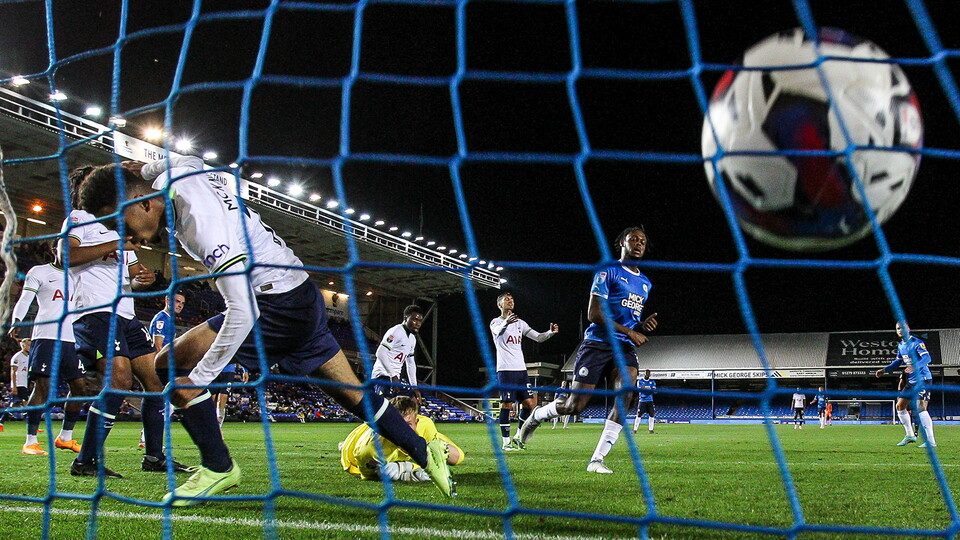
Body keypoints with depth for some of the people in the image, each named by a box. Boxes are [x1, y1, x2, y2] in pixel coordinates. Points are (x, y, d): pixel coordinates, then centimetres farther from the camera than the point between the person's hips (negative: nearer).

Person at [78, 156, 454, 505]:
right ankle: (424, 453, 21)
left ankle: (218, 469, -2)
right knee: (353, 394, 15)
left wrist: (199, 378, -25)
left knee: (172, 364, -12)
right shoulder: (170, 174, -2)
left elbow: (243, 312, -31)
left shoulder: (201, 221, -28)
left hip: (281, 303, -10)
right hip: (303, 300, 10)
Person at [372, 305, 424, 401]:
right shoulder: (396, 332, -12)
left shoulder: (412, 339, 18)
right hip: (383, 376, -10)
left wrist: (414, 387, 20)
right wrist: (393, 376, -26)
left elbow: (410, 364, 26)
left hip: (395, 378, 10)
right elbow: (381, 353, -24)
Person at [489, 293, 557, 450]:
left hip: (521, 369, 6)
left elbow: (538, 337, 16)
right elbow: (498, 331, -23)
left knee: (529, 403, 0)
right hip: (505, 370, -6)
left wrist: (550, 332, -6)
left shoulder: (519, 323, 21)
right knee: (507, 405, -7)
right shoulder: (496, 322, 3)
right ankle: (506, 442, -1)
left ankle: (519, 436, 14)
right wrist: (506, 322, -46)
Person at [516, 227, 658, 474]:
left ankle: (597, 459, -18)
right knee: (575, 405, -6)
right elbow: (594, 314, -11)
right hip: (597, 344, -5)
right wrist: (630, 332, -13)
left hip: (624, 349, 5)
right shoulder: (608, 272, -2)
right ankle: (537, 415, 27)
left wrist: (643, 325, 9)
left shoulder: (645, 283, 21)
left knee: (628, 396, -22)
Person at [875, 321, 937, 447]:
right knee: (900, 406, 9)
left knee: (920, 408, -19)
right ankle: (910, 435, 21)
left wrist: (915, 366, -44)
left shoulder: (917, 343, -14)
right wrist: (884, 370, 19)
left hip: (923, 379, -9)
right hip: (911, 381, 9)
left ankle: (931, 441, -18)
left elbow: (927, 358, -27)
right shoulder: (900, 345, 12)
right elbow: (898, 361, 27)